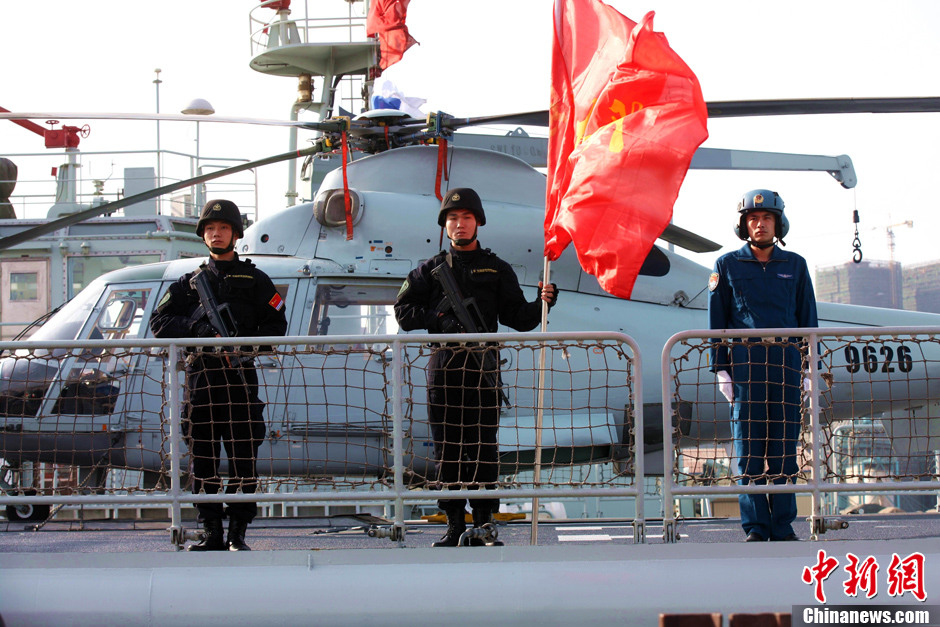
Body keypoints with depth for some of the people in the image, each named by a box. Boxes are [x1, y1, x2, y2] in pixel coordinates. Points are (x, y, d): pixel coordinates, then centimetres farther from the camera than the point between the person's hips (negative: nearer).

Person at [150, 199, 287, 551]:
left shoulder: (254, 280, 13)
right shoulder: (191, 282, 17)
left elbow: (276, 325, 6)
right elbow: (159, 322, 9)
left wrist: (247, 349, -11)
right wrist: (198, 330, -8)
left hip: (240, 375, -2)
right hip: (201, 374, 2)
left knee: (243, 456, -7)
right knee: (203, 456, 1)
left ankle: (238, 534, -3)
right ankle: (212, 533, 6)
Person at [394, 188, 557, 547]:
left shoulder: (496, 269, 13)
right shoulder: (432, 270, 14)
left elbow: (517, 318, 10)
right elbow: (403, 310, 12)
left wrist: (541, 304, -10)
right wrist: (438, 317, -4)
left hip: (483, 368, -1)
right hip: (444, 366, 1)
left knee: (483, 446, -6)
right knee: (448, 448, 1)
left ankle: (484, 524, -3)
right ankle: (454, 525, 5)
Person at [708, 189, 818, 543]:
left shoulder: (795, 266, 13)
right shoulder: (728, 265, 9)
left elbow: (808, 319, 14)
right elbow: (717, 321, 8)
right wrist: (720, 369, 1)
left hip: (786, 367, 1)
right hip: (745, 366, -1)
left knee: (784, 447, 1)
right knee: (749, 448, -3)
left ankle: (783, 527, 6)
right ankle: (755, 527, 1)